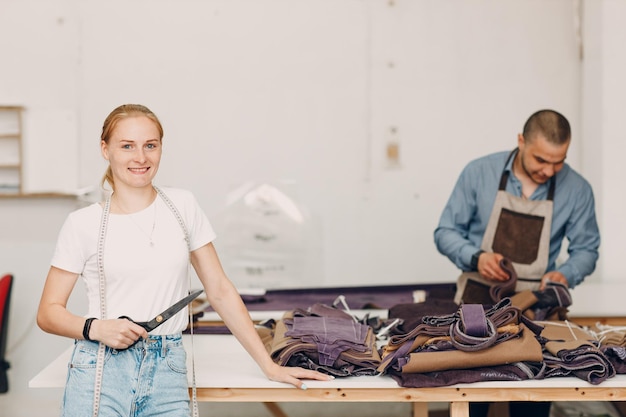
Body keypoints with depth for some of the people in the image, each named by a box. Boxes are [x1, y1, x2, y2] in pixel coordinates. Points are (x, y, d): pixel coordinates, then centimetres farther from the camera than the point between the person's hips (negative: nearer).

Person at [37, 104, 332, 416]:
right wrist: (94, 328, -16)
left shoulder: (182, 206, 5)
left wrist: (269, 367, 4)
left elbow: (220, 291, 7)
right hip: (101, 372, -1)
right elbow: (49, 312, 3)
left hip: (167, 374, 2)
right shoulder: (83, 223, 0)